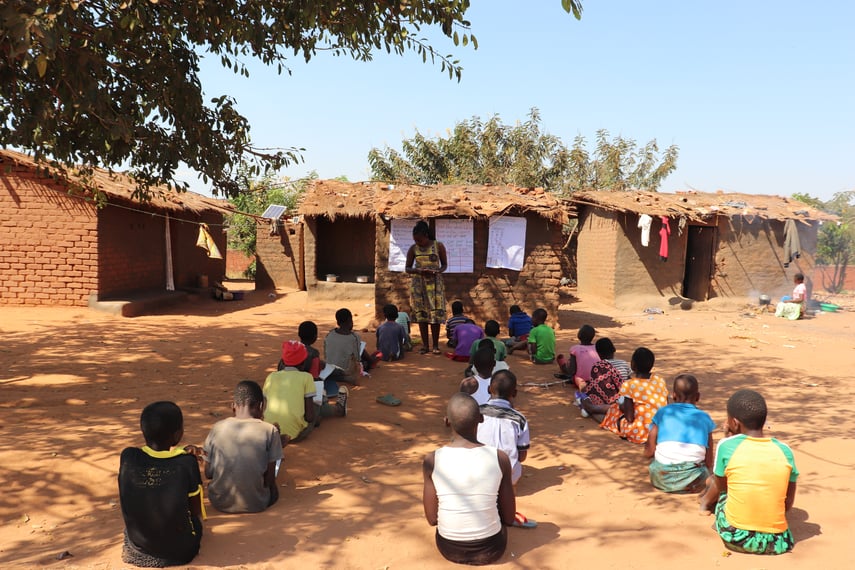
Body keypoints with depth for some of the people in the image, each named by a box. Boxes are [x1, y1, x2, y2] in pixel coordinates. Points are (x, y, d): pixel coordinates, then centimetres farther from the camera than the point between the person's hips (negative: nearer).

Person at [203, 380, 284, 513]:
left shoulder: (217, 428, -7)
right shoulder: (269, 431, -14)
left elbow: (208, 473, 1)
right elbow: (270, 478, -10)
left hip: (220, 503, 3)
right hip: (255, 504, -2)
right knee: (272, 487, 30)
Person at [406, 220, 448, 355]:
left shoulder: (438, 246, -3)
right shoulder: (413, 249, 1)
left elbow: (444, 264, 5)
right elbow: (408, 268, 5)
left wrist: (437, 271, -17)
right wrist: (419, 271, -16)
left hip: (435, 283, -1)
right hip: (418, 283, 2)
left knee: (436, 313, -4)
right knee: (421, 314, 1)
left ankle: (435, 345, 4)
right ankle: (425, 345, 9)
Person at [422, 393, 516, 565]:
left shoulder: (431, 460, -15)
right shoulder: (500, 458, -15)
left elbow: (432, 519, -6)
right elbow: (509, 518, -5)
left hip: (449, 549, 1)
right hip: (491, 549, 0)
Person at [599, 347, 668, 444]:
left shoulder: (629, 385, -14)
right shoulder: (660, 380, 1)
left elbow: (630, 418, -14)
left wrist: (622, 406, 7)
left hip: (640, 434, -5)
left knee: (614, 409, 19)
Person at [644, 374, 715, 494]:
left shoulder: (663, 412, 11)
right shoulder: (704, 417, 12)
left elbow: (648, 452, 9)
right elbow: (709, 461, 10)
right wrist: (708, 472, 30)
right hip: (692, 481, -1)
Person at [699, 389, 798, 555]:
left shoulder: (727, 445, -9)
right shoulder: (785, 451, -3)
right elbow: (788, 503, 5)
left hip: (735, 537, -2)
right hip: (777, 542, 2)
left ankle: (707, 502, 46)